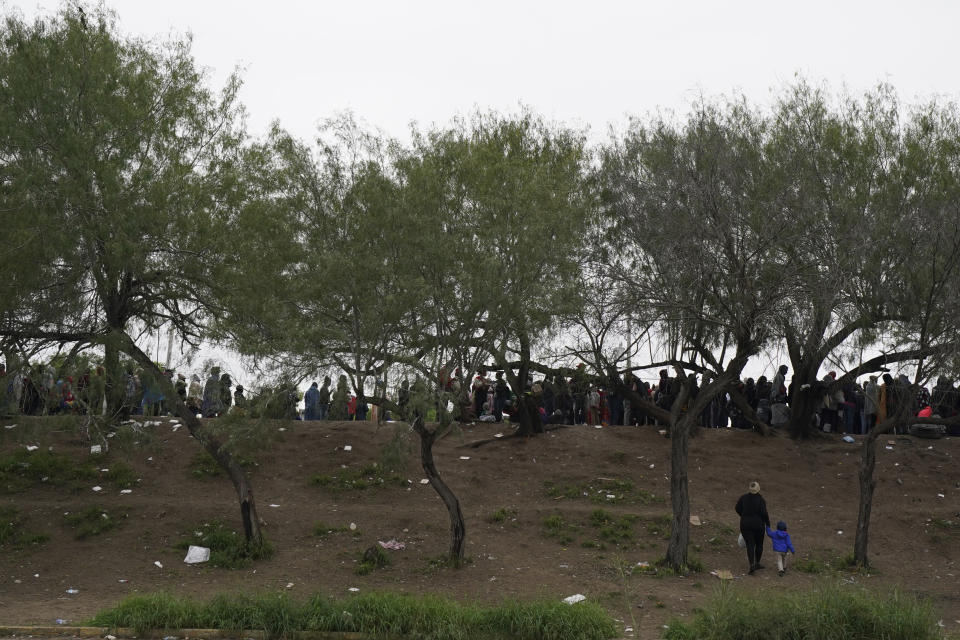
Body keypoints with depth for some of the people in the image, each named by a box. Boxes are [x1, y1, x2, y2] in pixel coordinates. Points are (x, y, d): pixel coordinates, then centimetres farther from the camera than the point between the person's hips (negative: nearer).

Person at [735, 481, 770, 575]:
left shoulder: (743, 497, -5)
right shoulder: (761, 500, -15)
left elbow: (738, 509, 2)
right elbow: (764, 513, -18)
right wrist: (768, 523, -2)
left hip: (745, 525, 2)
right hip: (758, 524, -2)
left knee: (750, 544, 3)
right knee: (759, 544, 19)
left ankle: (752, 565, -12)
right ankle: (757, 563, 26)